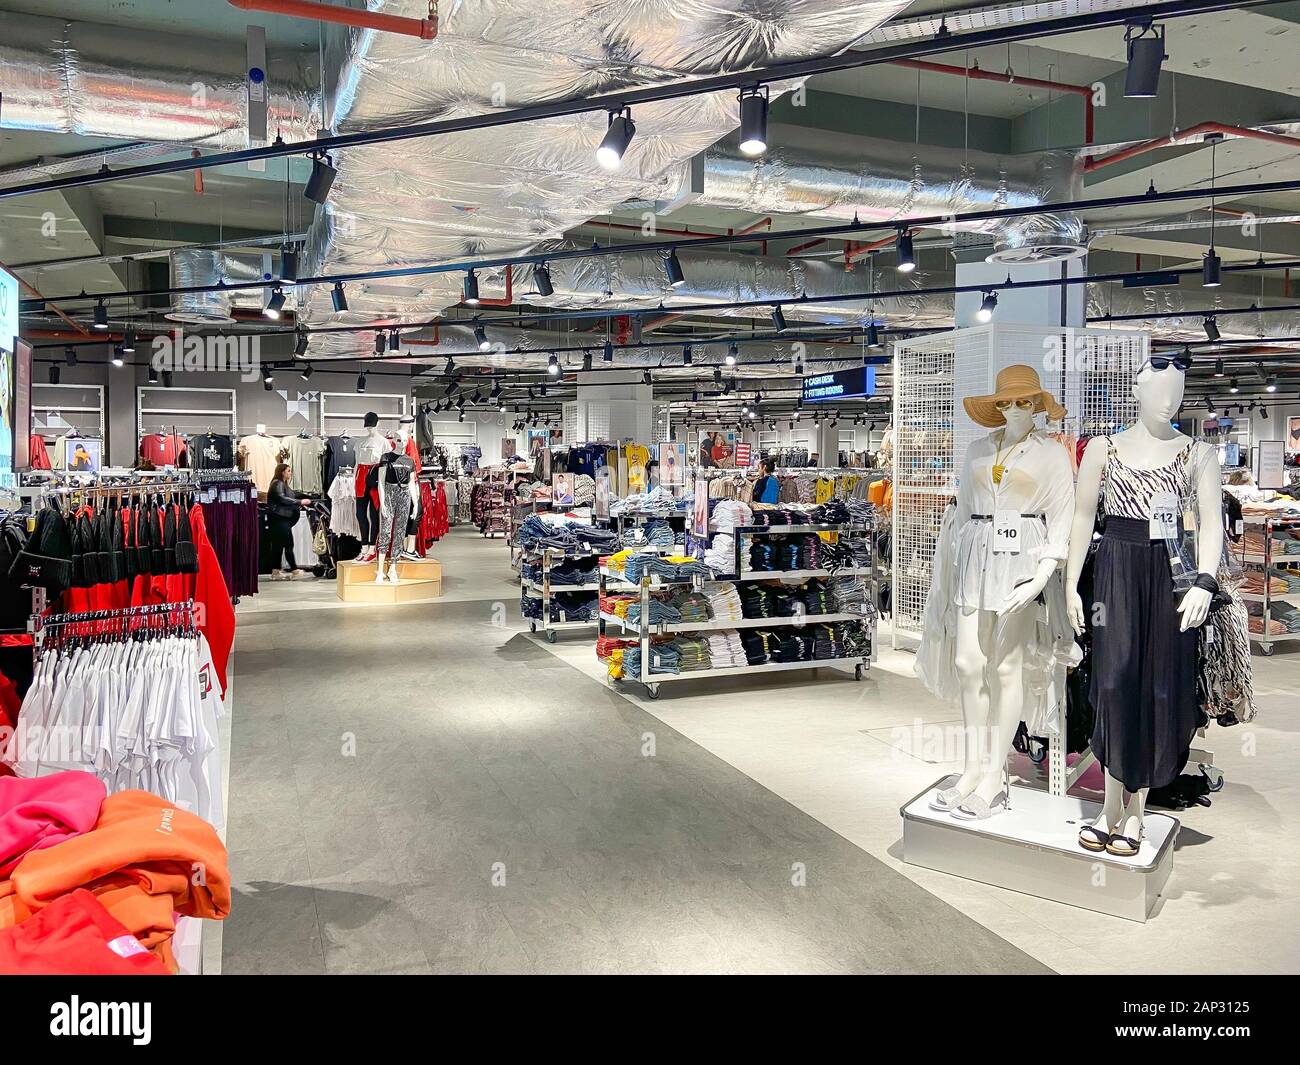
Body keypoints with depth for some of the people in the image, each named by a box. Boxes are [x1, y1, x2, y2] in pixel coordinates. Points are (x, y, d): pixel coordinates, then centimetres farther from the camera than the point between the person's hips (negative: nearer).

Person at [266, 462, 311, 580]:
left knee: (278, 545, 8)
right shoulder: (278, 484, -9)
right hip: (279, 518, -10)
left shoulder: (284, 484, 22)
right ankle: (294, 570, -8)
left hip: (282, 518, 10)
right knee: (288, 544, -9)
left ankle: (275, 572, 9)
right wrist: (299, 502, -24)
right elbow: (282, 499, -22)